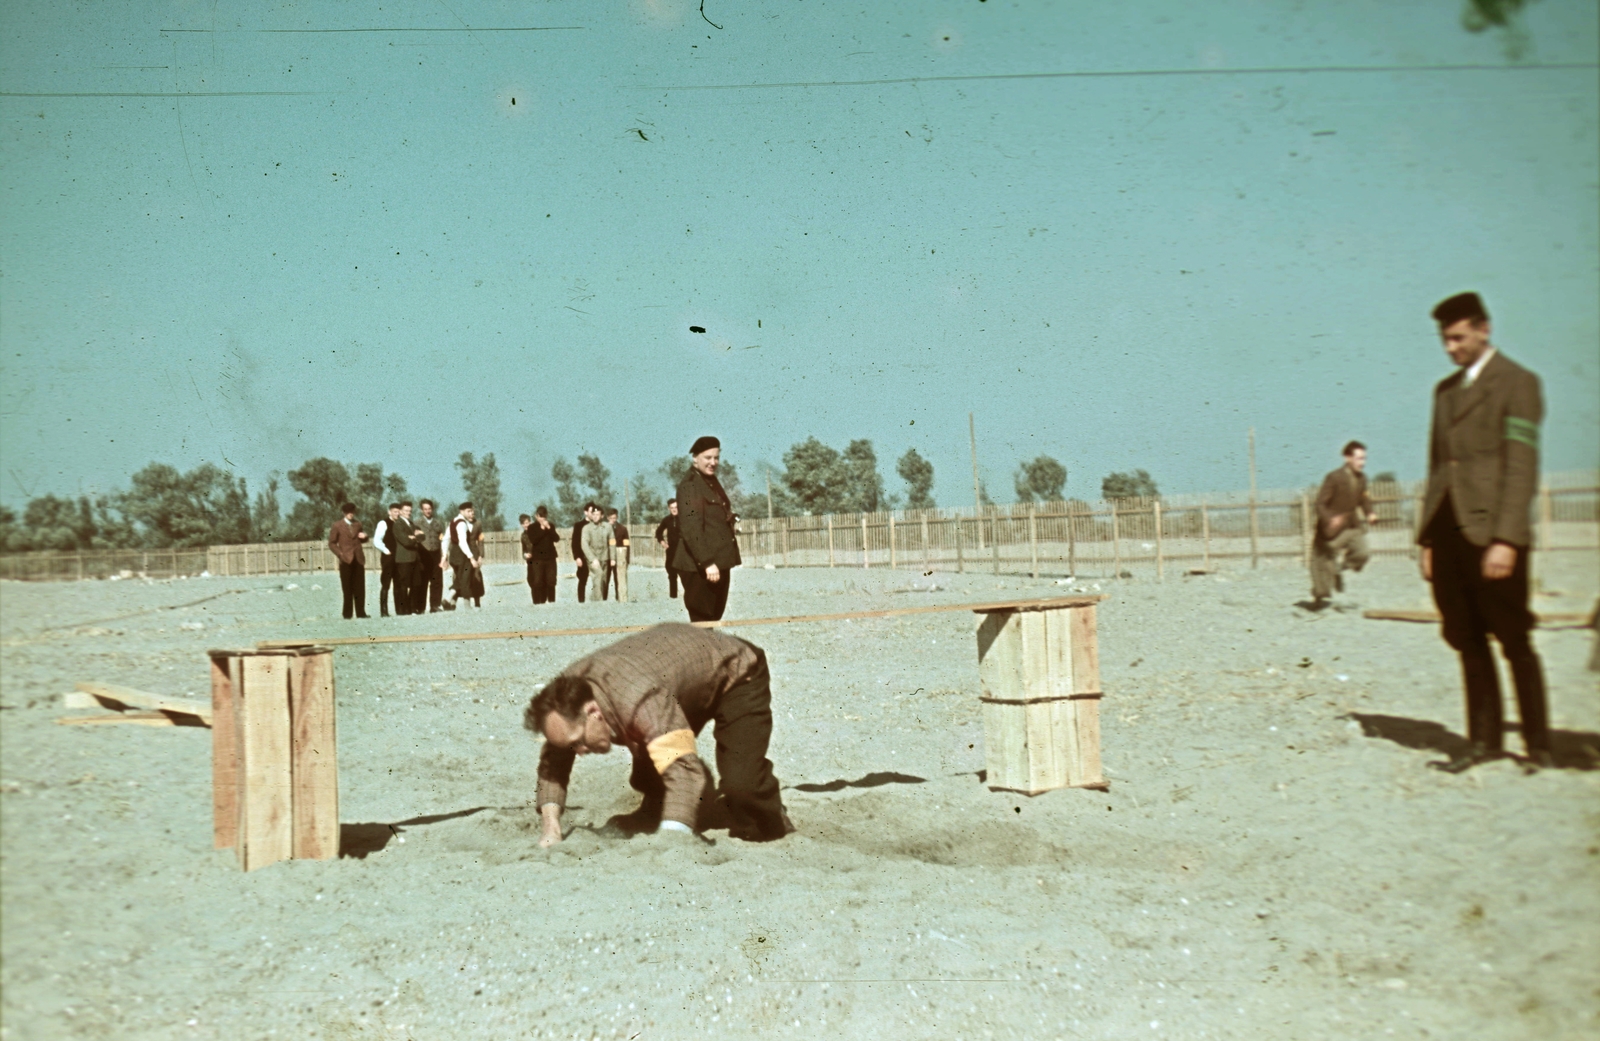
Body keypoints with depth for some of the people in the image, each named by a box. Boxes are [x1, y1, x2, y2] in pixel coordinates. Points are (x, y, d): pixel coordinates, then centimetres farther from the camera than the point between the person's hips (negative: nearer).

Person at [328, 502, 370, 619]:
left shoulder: (358, 524, 15)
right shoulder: (337, 525, 4)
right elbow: (331, 543, 4)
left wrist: (364, 537, 2)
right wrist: (340, 554, -9)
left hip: (358, 559, 3)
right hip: (346, 560, -3)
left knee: (360, 587, -1)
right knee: (347, 589, -1)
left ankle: (360, 612, 2)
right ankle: (347, 614, 3)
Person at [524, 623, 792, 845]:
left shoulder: (639, 699, -46)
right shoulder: (567, 696, -22)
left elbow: (685, 773, -55)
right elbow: (552, 763, -7)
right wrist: (551, 831, -20)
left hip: (735, 675, -7)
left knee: (741, 783, -23)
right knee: (647, 777, -3)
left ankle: (773, 842, 5)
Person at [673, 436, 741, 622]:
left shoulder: (712, 483, 16)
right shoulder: (688, 485, -11)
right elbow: (690, 529, -19)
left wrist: (724, 561, 16)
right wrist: (707, 562, -25)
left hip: (719, 562, 9)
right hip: (699, 566, -9)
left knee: (714, 619, 11)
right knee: (702, 621, -7)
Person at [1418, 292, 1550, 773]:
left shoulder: (1517, 382, -2)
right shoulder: (1445, 390, 19)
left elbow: (1521, 468, -10)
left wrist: (1506, 539, -18)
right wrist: (1428, 538, 14)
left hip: (1490, 533, -6)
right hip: (1449, 531, 6)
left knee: (1514, 642, -1)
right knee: (1468, 641, 9)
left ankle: (1539, 746, 9)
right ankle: (1484, 739, 17)